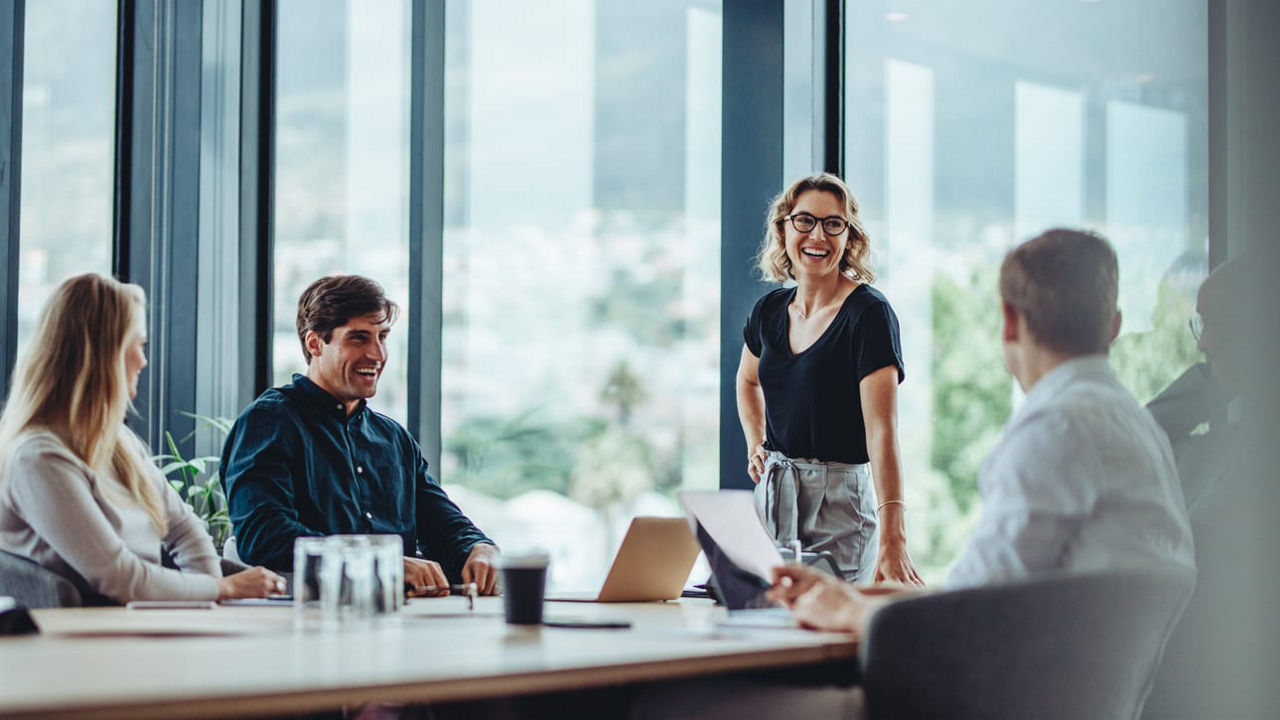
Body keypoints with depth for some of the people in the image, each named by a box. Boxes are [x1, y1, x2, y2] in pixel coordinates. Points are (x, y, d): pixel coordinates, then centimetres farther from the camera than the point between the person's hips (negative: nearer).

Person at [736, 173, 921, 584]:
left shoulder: (869, 313, -13)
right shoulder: (770, 311, 6)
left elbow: (882, 430, -24)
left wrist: (891, 539, -34)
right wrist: (755, 446, 12)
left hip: (839, 502, -6)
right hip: (771, 495, 6)